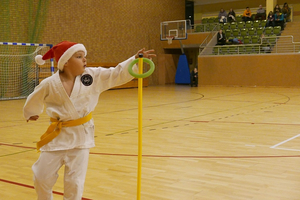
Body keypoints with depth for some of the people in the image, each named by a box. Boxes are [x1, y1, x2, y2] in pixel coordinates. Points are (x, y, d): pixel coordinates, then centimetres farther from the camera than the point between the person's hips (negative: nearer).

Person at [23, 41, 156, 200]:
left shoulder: (94, 76, -7)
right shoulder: (49, 84, -11)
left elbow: (118, 74, -10)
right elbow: (34, 100, 8)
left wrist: (136, 59, -22)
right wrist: (30, 114, 27)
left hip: (82, 134, 1)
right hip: (57, 134, 0)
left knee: (75, 181, 6)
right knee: (42, 177, 7)